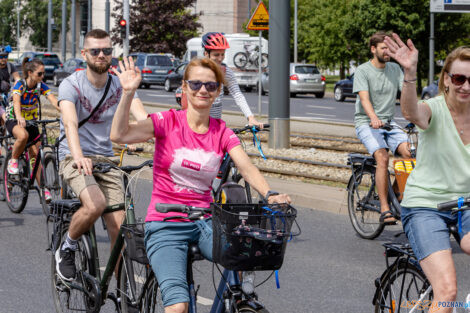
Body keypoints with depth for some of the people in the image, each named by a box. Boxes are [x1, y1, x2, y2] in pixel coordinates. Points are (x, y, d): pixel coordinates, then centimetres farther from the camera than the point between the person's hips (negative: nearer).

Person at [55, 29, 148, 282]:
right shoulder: (71, 85, -11)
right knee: (95, 204, -31)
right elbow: (70, 123, -28)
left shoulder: (120, 86, 0)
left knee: (119, 227, -8)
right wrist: (78, 156, -48)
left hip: (105, 158, 4)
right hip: (75, 159, -4)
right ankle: (67, 248, -3)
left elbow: (143, 118, -15)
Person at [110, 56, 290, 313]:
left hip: (204, 223, 3)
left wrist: (270, 194, -26)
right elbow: (120, 135, -15)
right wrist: (128, 93, -27)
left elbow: (246, 167, -7)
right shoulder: (168, 121, -2)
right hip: (165, 225, -3)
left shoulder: (221, 132, 7)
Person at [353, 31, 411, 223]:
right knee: (382, 157, -28)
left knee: (409, 151, -22)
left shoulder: (395, 69, 11)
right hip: (367, 123, -5)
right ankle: (385, 209, -28)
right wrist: (374, 118, -39)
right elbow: (364, 99, -18)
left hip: (389, 123, 5)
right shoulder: (363, 71, -5)